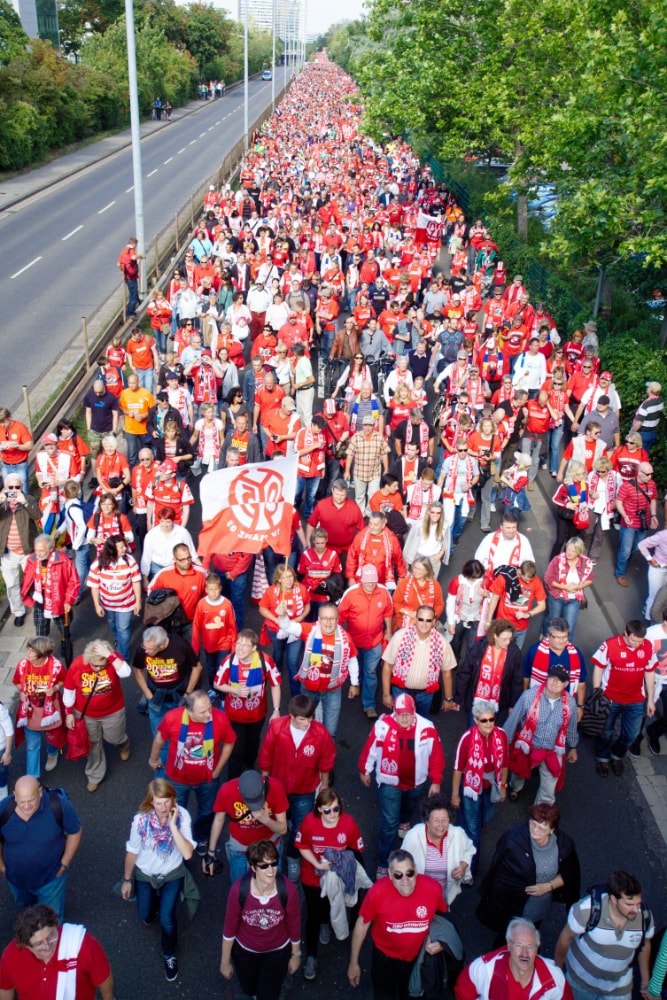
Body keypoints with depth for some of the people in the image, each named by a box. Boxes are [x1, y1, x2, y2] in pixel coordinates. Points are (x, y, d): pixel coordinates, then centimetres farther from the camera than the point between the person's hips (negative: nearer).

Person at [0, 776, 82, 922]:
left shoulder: (59, 806, -33)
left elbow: (75, 832, -15)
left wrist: (65, 864, -11)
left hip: (51, 876, -3)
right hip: (16, 877, 3)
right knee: (24, 903, 34)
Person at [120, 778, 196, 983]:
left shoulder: (182, 815, -28)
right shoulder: (141, 820, -27)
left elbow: (188, 854, -35)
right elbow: (132, 852, -9)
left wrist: (173, 825, -40)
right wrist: (127, 880, 3)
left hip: (172, 874, -1)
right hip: (145, 874, 1)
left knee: (166, 919, -11)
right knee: (145, 916, 13)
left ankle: (169, 954, 22)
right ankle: (154, 902, 51)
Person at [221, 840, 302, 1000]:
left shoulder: (288, 890, -33)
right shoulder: (239, 890, -33)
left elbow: (294, 925, -14)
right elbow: (229, 929, -17)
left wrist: (296, 955, 1)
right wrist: (225, 961, -4)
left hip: (277, 952, -1)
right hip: (244, 951, 1)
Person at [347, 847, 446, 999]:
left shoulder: (433, 888, -26)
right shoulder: (378, 891, -31)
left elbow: (442, 915, -2)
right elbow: (362, 925, -14)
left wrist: (440, 940, -17)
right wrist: (353, 963, -6)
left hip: (419, 958, 2)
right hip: (385, 959, -2)